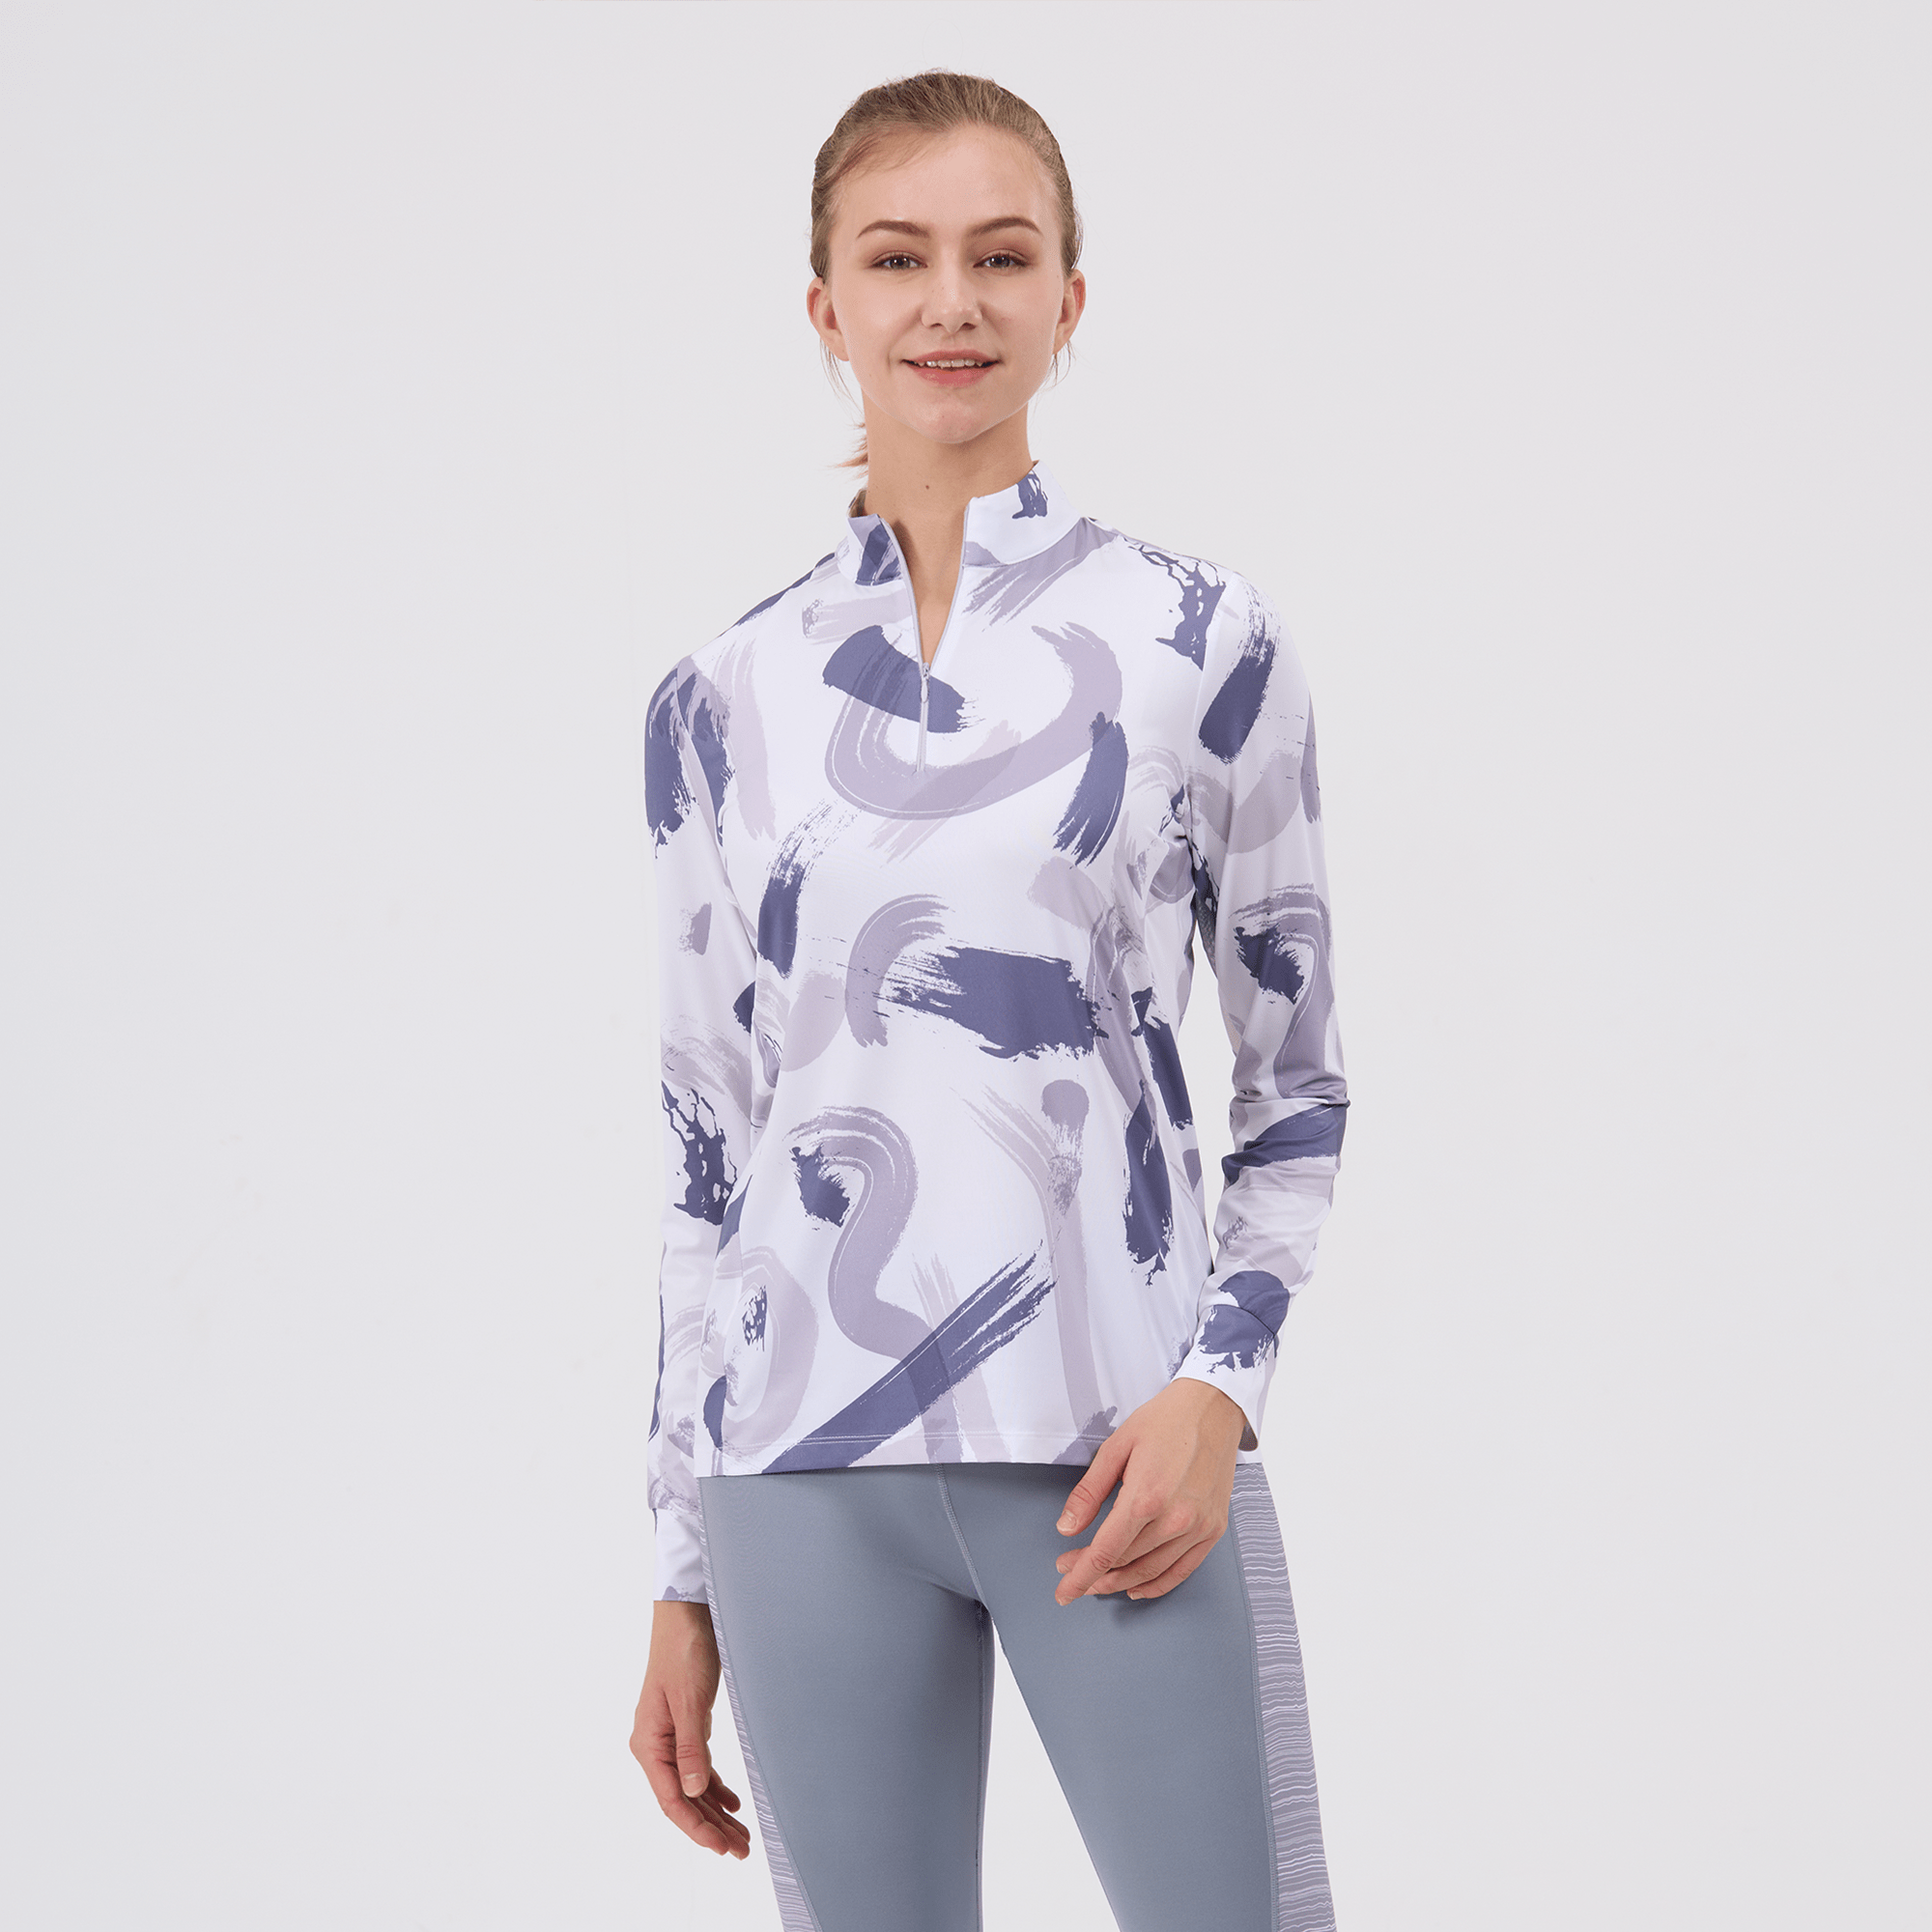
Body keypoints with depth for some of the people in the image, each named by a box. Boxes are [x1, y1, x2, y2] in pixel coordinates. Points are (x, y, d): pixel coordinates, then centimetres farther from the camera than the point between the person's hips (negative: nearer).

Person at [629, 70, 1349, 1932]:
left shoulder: (1199, 643, 4)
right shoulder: (722, 700, 9)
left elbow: (1296, 1085, 8)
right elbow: (704, 1144, 13)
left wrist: (1220, 1378, -8)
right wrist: (683, 1578, 12)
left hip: (1121, 1452, -2)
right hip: (805, 1463, 2)